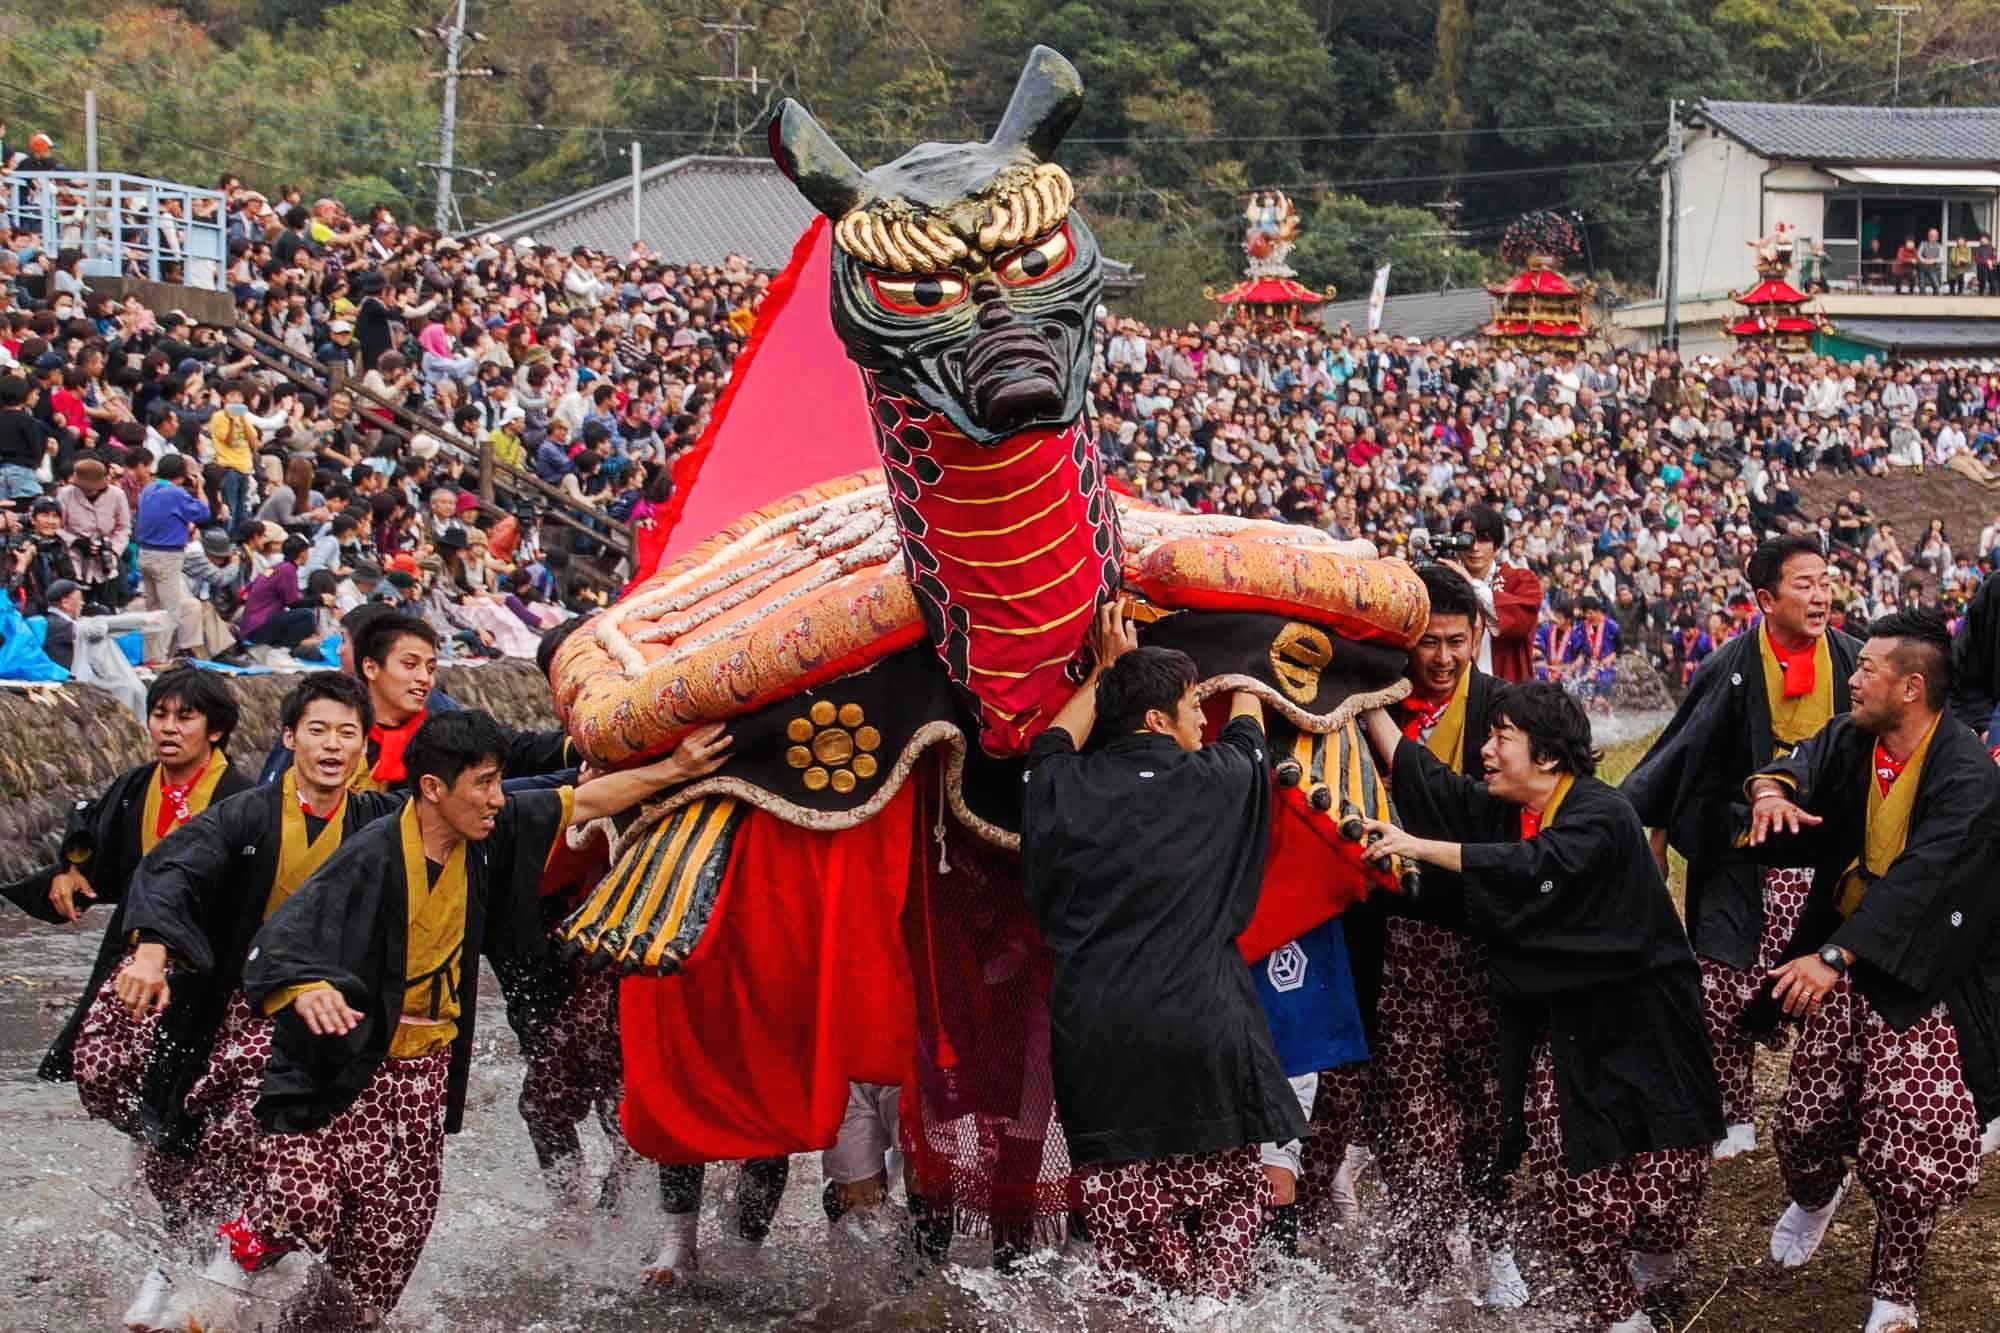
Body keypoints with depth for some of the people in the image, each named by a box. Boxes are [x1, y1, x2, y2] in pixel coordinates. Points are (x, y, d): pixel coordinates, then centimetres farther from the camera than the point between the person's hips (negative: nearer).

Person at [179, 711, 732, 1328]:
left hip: (425, 1067, 6)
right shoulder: (373, 856, -23)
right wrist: (306, 989, -51)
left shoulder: (488, 833, -4)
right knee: (302, 1195, -13)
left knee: (401, 1214, 2)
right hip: (345, 1063, -6)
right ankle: (231, 1270, 12)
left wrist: (676, 769, 6)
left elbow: (583, 802, 8)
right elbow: (280, 942, -30)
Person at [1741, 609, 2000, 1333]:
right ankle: (1813, 1197, 42)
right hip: (1843, 957, 5)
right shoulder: (1854, 738, 0)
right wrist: (1772, 787, -40)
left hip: (1922, 978, -5)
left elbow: (1919, 879, -32)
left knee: (1906, 1152, -10)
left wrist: (1834, 957, -42)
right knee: (1808, 1118, 6)